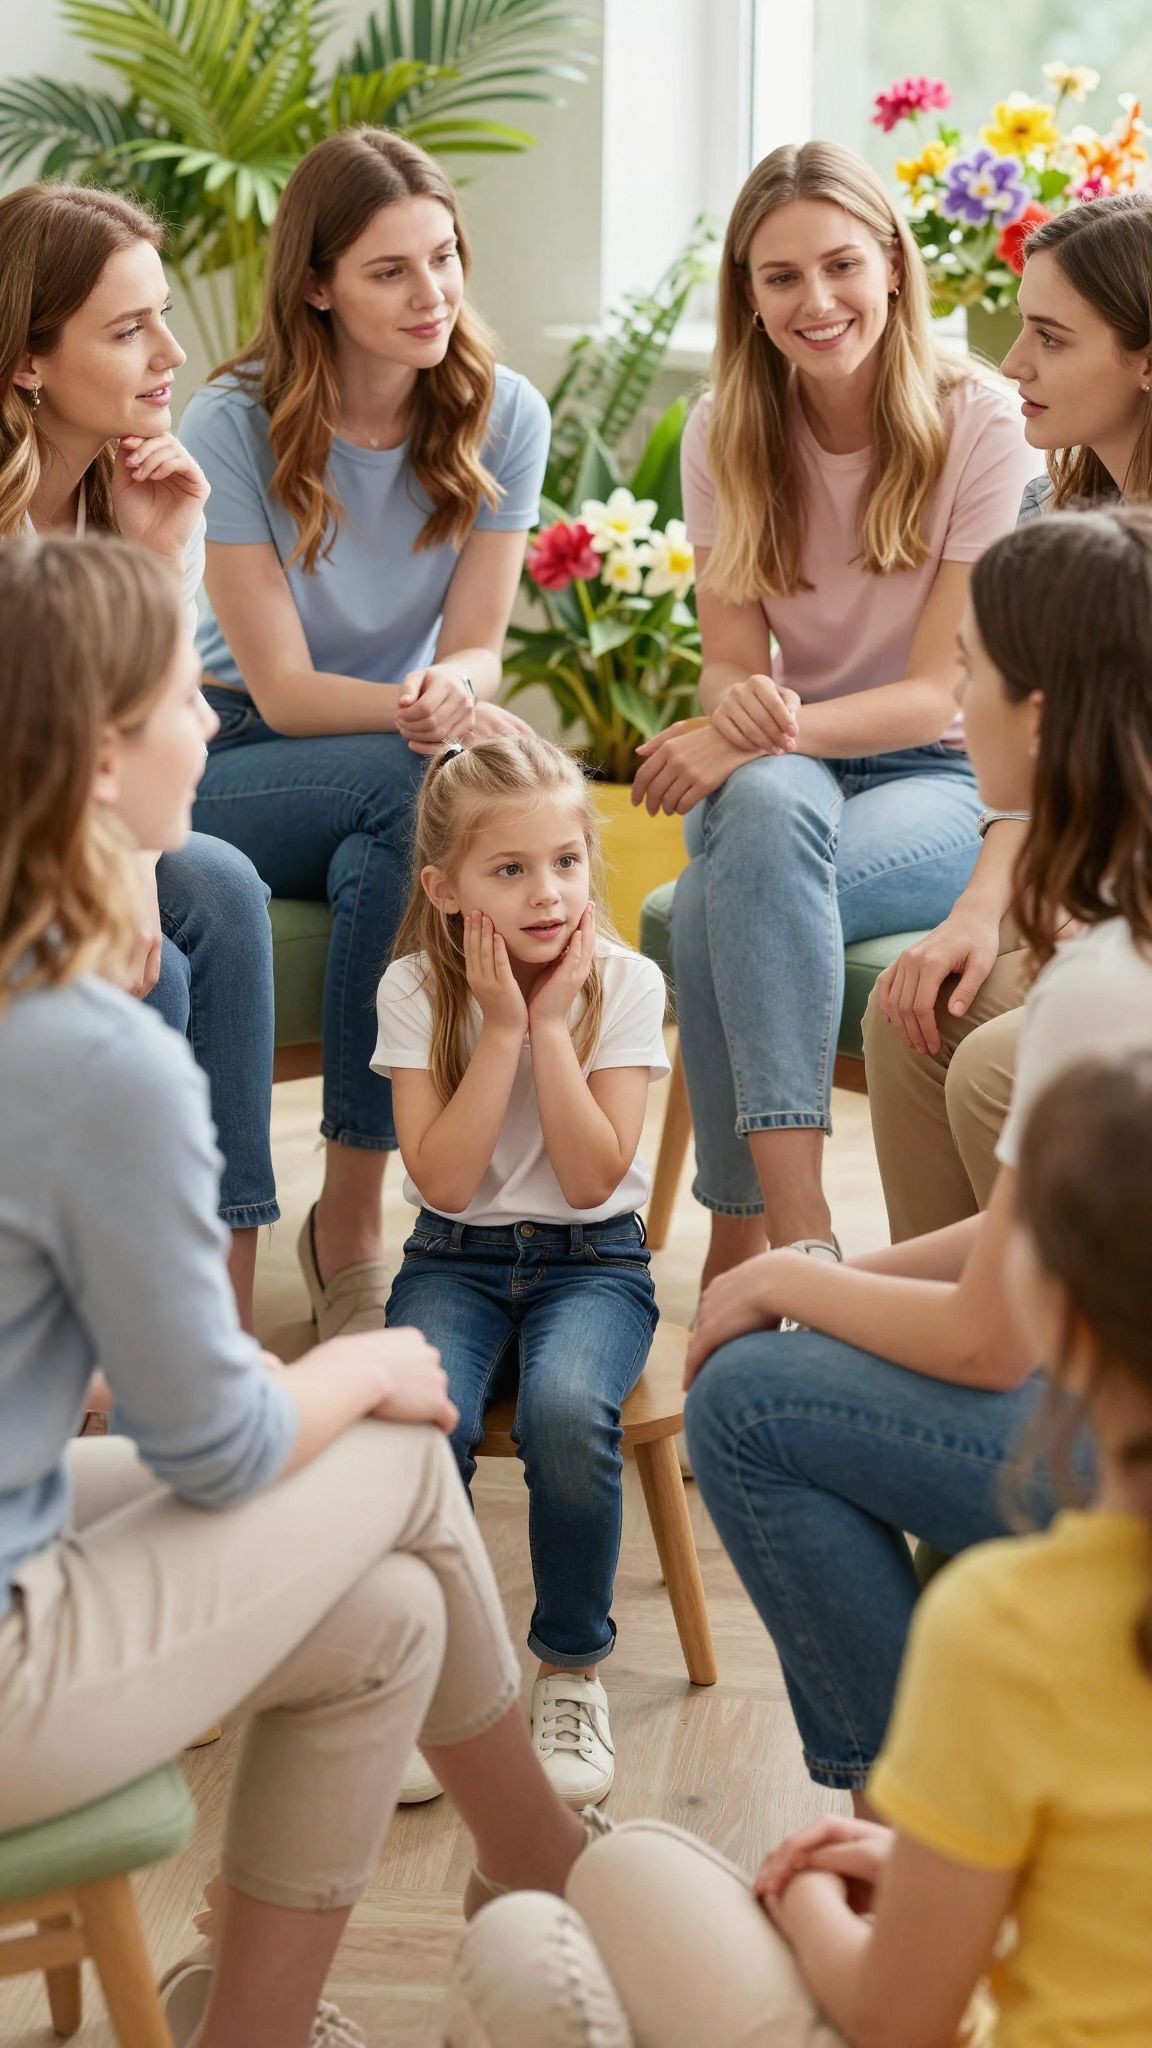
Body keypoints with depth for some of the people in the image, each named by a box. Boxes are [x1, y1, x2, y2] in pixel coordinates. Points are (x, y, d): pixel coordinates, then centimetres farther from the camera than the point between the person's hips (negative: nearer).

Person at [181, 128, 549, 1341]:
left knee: (385, 866, -34)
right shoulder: (233, 424, -13)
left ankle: (351, 1226, -22)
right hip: (233, 767, -2)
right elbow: (281, 689, -15)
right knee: (431, 784, -34)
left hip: (394, 783, 3)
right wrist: (417, 714, -34)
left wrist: (453, 691, -29)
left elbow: (474, 649, -3)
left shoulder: (502, 414, -3)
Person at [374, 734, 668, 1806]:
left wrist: (550, 1023, -16)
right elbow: (445, 1178, -14)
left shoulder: (624, 983, -5)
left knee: (566, 1413, -33)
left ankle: (573, 1669, -9)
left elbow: (591, 1176, -13)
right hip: (455, 1259, 1)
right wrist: (502, 1026, -16)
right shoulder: (415, 989, -5)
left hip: (590, 1257, -1)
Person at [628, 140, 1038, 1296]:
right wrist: (740, 708, -26)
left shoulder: (979, 428, -10)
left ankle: (742, 1239, -33)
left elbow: (941, 693, -13)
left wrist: (770, 730, -29)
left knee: (719, 906, -35)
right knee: (766, 805, -37)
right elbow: (731, 664, 1)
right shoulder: (728, 435, 2)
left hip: (948, 783, -3)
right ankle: (796, 1234, -40)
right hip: (791, 764, 3)